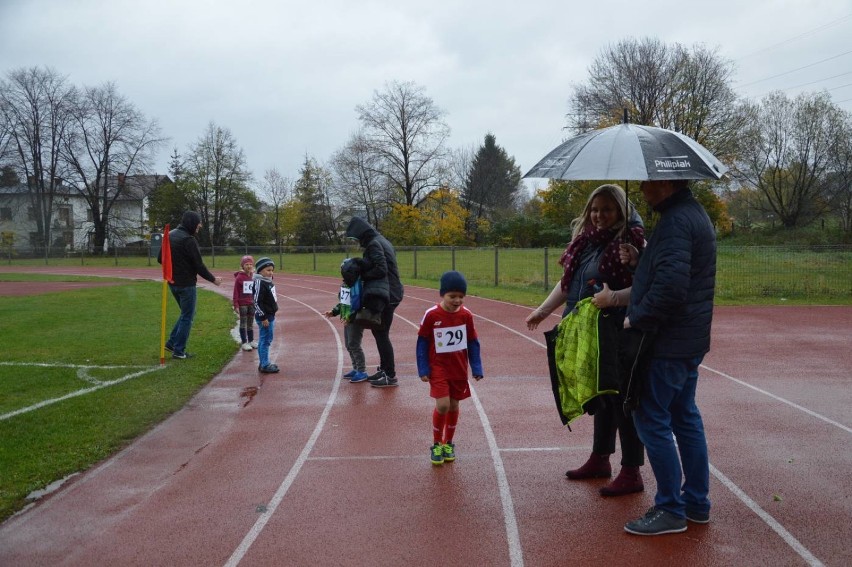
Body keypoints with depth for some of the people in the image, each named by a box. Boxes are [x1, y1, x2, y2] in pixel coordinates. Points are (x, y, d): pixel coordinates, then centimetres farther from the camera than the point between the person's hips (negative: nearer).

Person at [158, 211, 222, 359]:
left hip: (172, 282, 8)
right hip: (186, 284, -8)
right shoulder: (188, 240, -19)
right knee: (187, 317, 3)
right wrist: (213, 279, -6)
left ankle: (172, 343, 19)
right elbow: (199, 265, -18)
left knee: (186, 313, 22)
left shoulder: (170, 235, 7)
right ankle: (179, 351, 8)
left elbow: (160, 258, 12)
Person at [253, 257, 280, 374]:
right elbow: (257, 302, -22)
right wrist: (263, 317, -22)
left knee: (268, 339, 16)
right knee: (265, 340, -4)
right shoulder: (260, 283, -18)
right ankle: (264, 365, 2)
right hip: (264, 316, -10)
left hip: (270, 315, 10)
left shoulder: (268, 282, 11)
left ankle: (264, 363, 26)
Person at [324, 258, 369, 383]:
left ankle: (362, 372, 2)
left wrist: (350, 317, -26)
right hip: (347, 320, 9)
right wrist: (333, 311, 12)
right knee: (349, 346, 16)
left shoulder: (359, 284, -21)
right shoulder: (345, 284, 7)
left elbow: (361, 305, -24)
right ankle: (356, 369, 28)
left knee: (354, 345, -7)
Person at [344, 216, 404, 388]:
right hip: (390, 292, 10)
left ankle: (390, 376, 1)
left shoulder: (373, 244, -14)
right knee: (379, 331, 17)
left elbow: (381, 269, -23)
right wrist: (362, 272, 5)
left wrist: (362, 275, -9)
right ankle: (384, 369, 27)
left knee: (381, 334, -4)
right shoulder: (381, 241, 16)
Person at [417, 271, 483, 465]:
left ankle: (448, 443, 29)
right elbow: (422, 342, -5)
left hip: (459, 369, 3)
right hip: (438, 368, -3)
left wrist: (476, 368, 1)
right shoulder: (431, 315, -13)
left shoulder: (466, 315, -5)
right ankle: (436, 444, 9)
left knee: (453, 406, 10)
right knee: (442, 405, -12)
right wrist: (423, 369, -6)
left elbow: (473, 343, 4)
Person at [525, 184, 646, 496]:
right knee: (600, 395, 19)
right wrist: (543, 310, 17)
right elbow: (567, 282, 19)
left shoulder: (631, 241, -12)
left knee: (621, 399, -1)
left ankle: (631, 473, 10)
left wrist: (614, 297, -31)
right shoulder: (585, 239, 11)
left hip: (618, 334, -8)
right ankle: (599, 459, 34)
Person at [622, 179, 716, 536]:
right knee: (685, 417, 16)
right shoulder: (695, 213, 14)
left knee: (652, 420, -2)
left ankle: (671, 510, 6)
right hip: (691, 339, 11)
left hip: (668, 342, -11)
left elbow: (670, 287, -30)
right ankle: (697, 502, 26)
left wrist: (636, 319, -16)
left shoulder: (675, 222, -20)